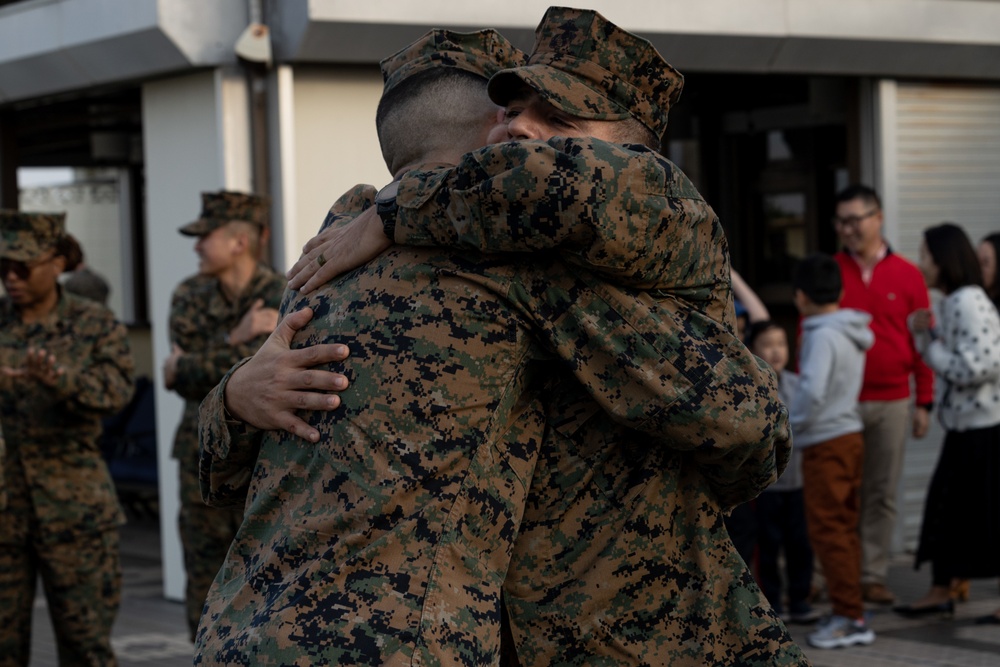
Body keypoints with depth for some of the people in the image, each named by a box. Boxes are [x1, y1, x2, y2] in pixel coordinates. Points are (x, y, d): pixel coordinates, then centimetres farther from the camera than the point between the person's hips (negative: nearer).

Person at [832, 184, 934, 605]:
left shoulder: (907, 275, 5)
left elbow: (923, 341, 6)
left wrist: (925, 402, 3)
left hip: (891, 403, 1)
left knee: (882, 495, 6)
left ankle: (873, 575, 13)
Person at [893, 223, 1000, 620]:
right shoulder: (951, 302, 14)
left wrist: (932, 349, -12)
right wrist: (924, 335, 3)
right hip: (964, 425, 10)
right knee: (945, 503, 13)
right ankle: (940, 592, 20)